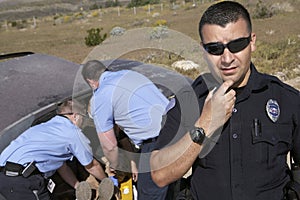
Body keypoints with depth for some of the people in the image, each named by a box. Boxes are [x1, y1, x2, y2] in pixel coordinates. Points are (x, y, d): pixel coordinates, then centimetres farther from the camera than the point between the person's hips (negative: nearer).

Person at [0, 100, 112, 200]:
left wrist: (79, 186, 32)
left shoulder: (46, 126, 26)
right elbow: (92, 166, 15)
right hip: (21, 179, -9)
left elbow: (62, 167, 30)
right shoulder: (73, 132, 2)